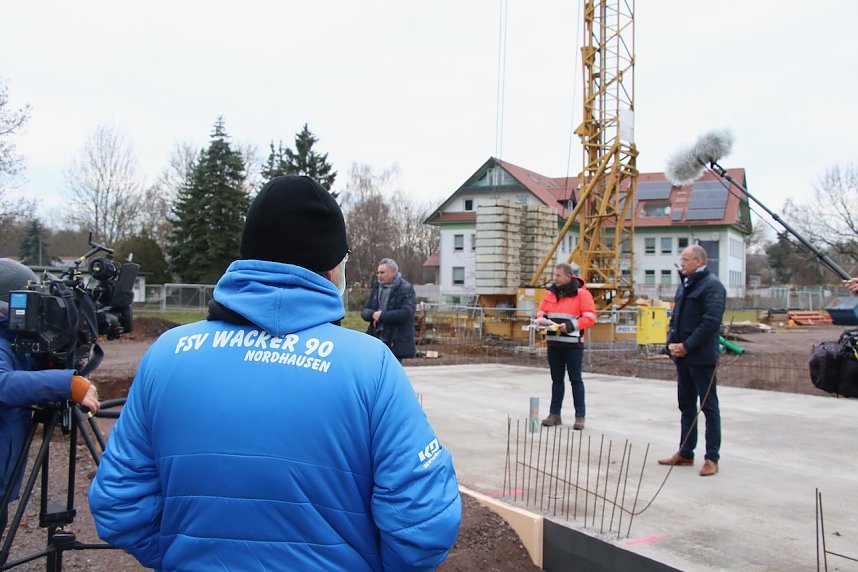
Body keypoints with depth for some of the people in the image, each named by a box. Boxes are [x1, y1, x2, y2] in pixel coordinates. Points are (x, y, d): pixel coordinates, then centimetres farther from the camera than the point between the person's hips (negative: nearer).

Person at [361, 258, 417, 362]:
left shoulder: (406, 289, -6)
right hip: (376, 339, 6)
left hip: (395, 342, -6)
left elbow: (406, 313, -19)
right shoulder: (376, 287, 13)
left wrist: (382, 315, -18)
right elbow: (364, 311, 11)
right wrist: (373, 314, -13)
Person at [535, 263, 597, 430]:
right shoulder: (551, 293, 10)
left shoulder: (581, 293, -7)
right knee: (557, 379, 11)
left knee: (575, 379, 1)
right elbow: (541, 312, 17)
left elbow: (590, 317, -12)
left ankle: (580, 416, 7)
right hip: (553, 343, 5)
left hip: (573, 344, -5)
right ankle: (554, 414, 18)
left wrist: (570, 325, -22)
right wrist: (540, 320, -6)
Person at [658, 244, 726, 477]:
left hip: (702, 357, -9)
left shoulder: (712, 285, -13)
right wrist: (672, 342, 3)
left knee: (709, 407, 0)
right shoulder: (684, 284, 13)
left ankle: (712, 459, 8)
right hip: (683, 355, 9)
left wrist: (687, 346, -20)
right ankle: (685, 453, 26)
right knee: (686, 405, 15)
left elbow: (711, 322, -21)